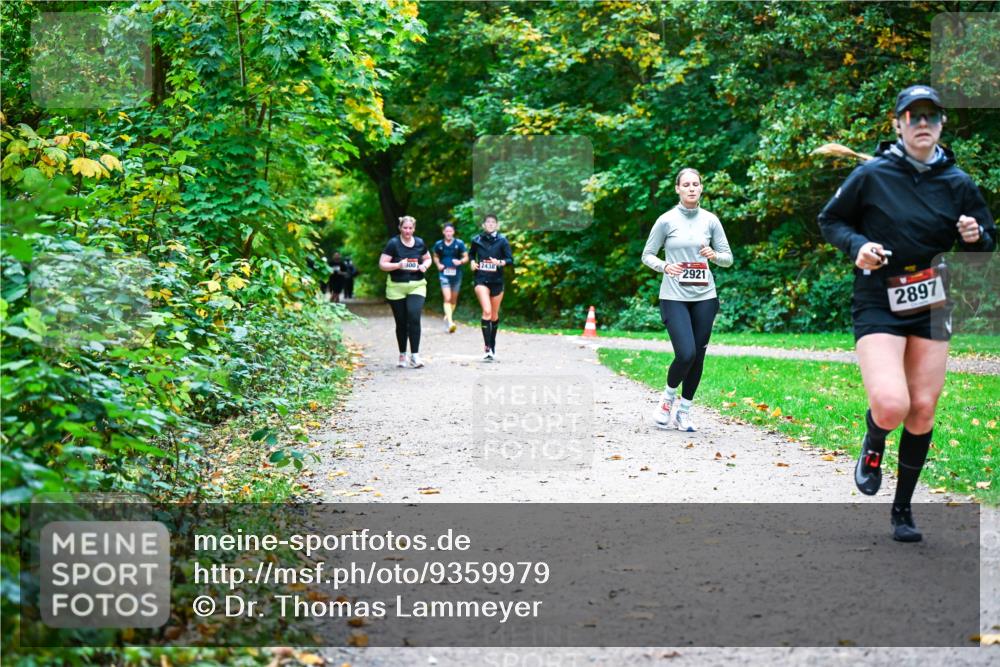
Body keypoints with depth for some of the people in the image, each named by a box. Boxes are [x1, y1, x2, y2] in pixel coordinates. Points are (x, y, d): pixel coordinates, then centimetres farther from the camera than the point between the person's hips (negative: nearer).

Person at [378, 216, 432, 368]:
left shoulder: (420, 243, 4)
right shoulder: (393, 243, -6)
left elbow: (428, 258, 20)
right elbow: (382, 264, -7)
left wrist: (425, 266, -2)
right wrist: (398, 265, -22)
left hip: (416, 286, 1)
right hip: (396, 288, -1)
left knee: (414, 317, -16)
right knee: (401, 323, 6)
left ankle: (415, 355, -14)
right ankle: (402, 355, 22)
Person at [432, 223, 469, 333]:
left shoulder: (459, 243, -3)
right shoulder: (439, 244, 1)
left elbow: (466, 257, 3)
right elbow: (435, 257, 17)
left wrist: (460, 261, -18)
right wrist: (438, 264, -2)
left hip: (456, 274, 1)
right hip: (444, 274, -1)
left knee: (454, 299, 14)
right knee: (447, 298, -15)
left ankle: (448, 316, 38)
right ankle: (450, 323, -22)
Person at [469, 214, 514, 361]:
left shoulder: (502, 241, -2)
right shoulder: (477, 240, 2)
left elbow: (510, 259, -3)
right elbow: (471, 253, 21)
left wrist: (500, 262, -22)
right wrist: (472, 262, 1)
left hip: (497, 281, 1)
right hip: (481, 279, -1)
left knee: (494, 315, 11)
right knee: (486, 311, -18)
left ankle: (492, 345, 29)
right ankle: (487, 347, -19)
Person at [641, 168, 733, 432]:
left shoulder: (710, 220, 5)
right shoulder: (666, 220, -2)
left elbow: (728, 257, 10)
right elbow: (647, 255, 4)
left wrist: (715, 256, -12)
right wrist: (664, 266, -15)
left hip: (704, 297, 3)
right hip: (674, 298, -3)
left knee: (698, 357, 4)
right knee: (686, 354, -16)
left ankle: (684, 411, 20)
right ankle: (668, 398, 12)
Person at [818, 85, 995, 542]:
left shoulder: (957, 183, 3)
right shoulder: (872, 175, -6)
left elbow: (987, 243, 13)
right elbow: (830, 220, 5)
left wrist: (975, 237, -10)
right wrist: (856, 245, -14)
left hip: (930, 308, 4)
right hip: (878, 305, -4)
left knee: (922, 411, 5)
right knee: (890, 406, -21)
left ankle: (903, 508, 22)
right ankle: (873, 445, 17)